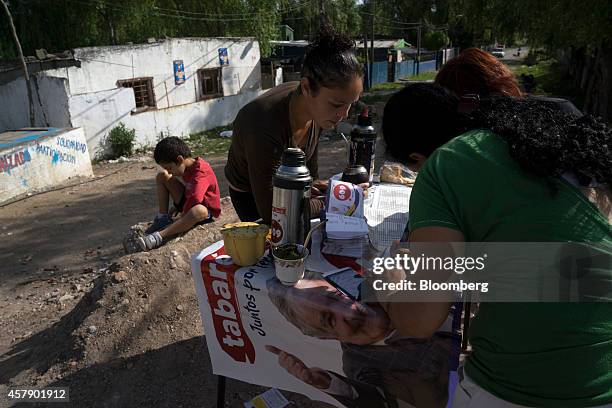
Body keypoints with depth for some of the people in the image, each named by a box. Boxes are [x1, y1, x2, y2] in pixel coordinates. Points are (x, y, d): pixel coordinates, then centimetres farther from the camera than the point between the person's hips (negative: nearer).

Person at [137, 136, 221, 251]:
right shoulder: (185, 167, -1)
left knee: (199, 210, -47)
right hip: (187, 202, 9)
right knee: (162, 176, 0)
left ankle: (159, 236, -43)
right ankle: (163, 219, -6)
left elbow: (194, 199, -37)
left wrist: (182, 218, -30)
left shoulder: (201, 172, -27)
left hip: (207, 210, -8)